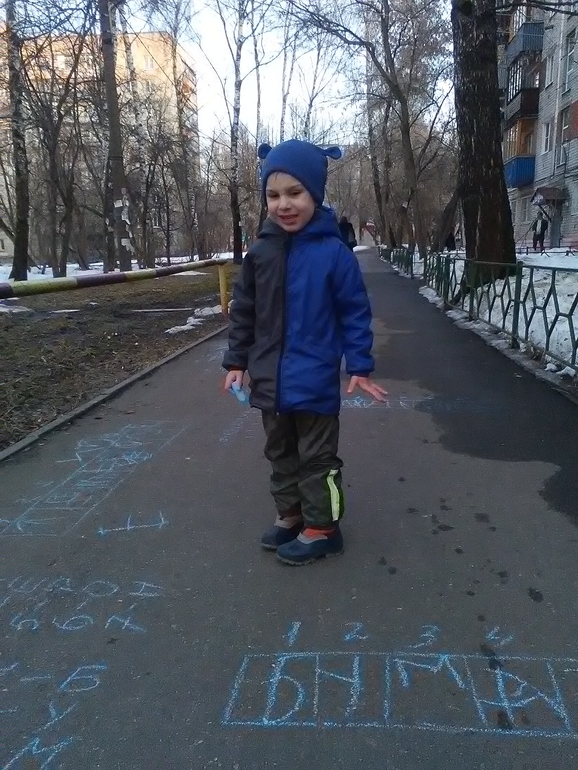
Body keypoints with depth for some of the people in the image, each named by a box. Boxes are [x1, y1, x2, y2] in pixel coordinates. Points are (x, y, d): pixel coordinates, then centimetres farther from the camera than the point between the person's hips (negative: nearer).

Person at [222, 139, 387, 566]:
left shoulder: (334, 252, -12)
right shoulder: (260, 252, 1)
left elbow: (355, 313, -8)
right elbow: (243, 312, 8)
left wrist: (360, 367, -9)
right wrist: (237, 361, 8)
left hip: (315, 382, -5)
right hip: (270, 380, 6)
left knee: (317, 457, 8)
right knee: (280, 453, 19)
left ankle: (322, 529, 24)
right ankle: (289, 515, 37)